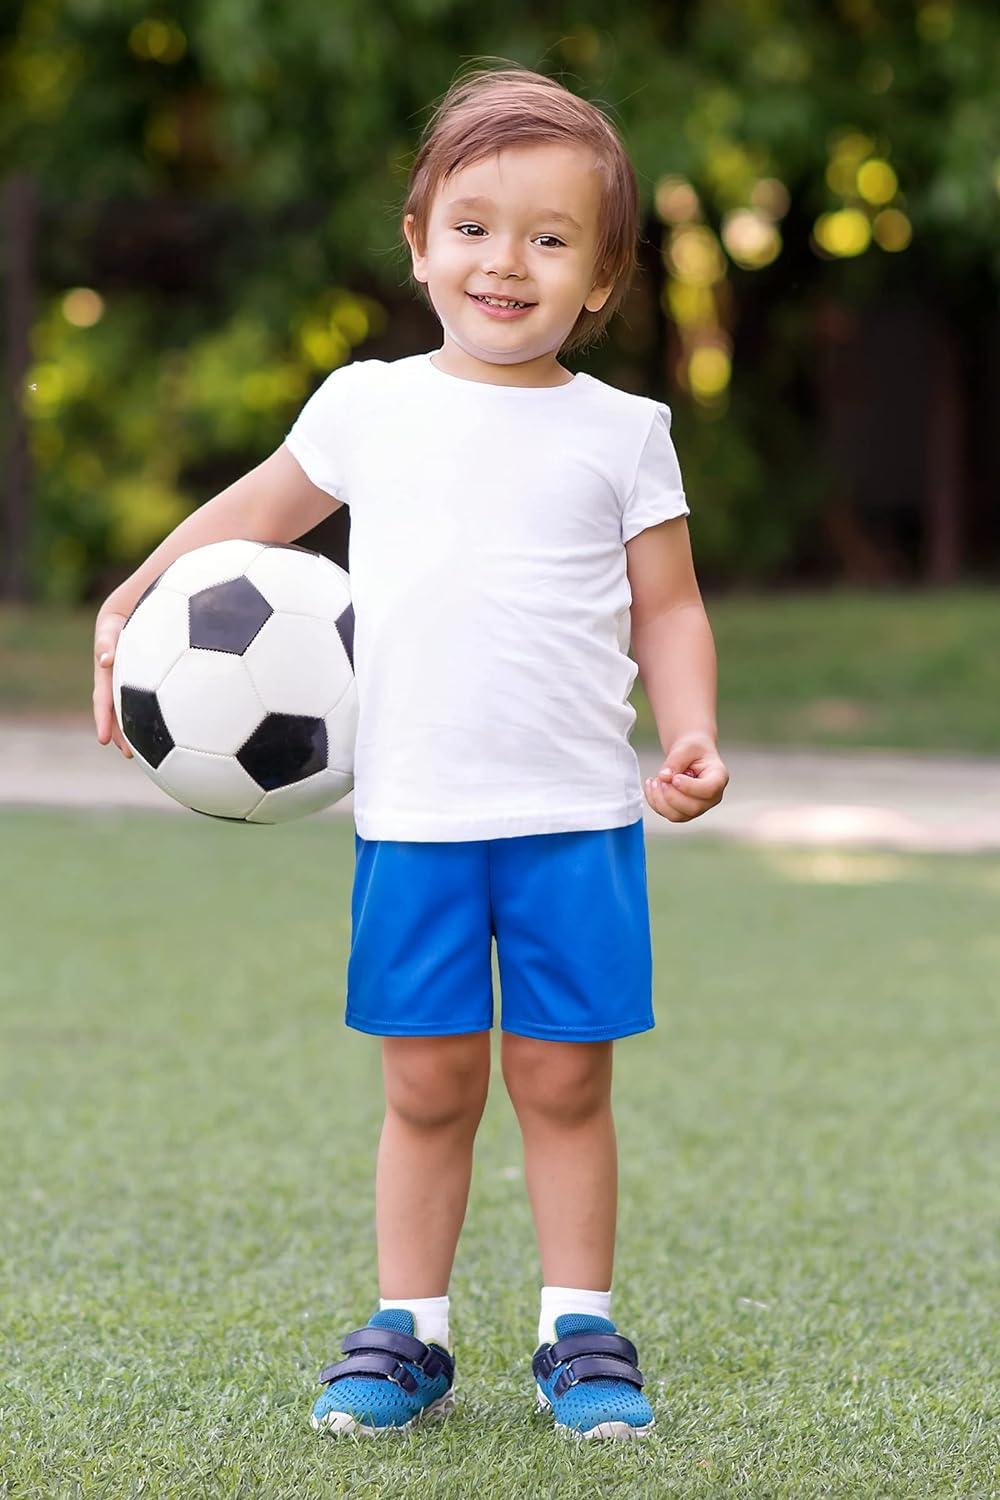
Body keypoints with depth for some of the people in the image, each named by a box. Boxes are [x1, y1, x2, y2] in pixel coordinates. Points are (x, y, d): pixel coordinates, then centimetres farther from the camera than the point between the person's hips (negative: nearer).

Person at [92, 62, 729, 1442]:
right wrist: (132, 605, 14)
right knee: (428, 1083, 5)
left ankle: (579, 1332, 15)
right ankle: (407, 1332, 16)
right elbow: (259, 515, 20)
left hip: (577, 814, -1)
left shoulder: (621, 432, 3)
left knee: (565, 1080, 4)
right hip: (413, 813, 1)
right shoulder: (368, 407, 6)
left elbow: (666, 608, 6)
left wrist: (692, 731, -9)